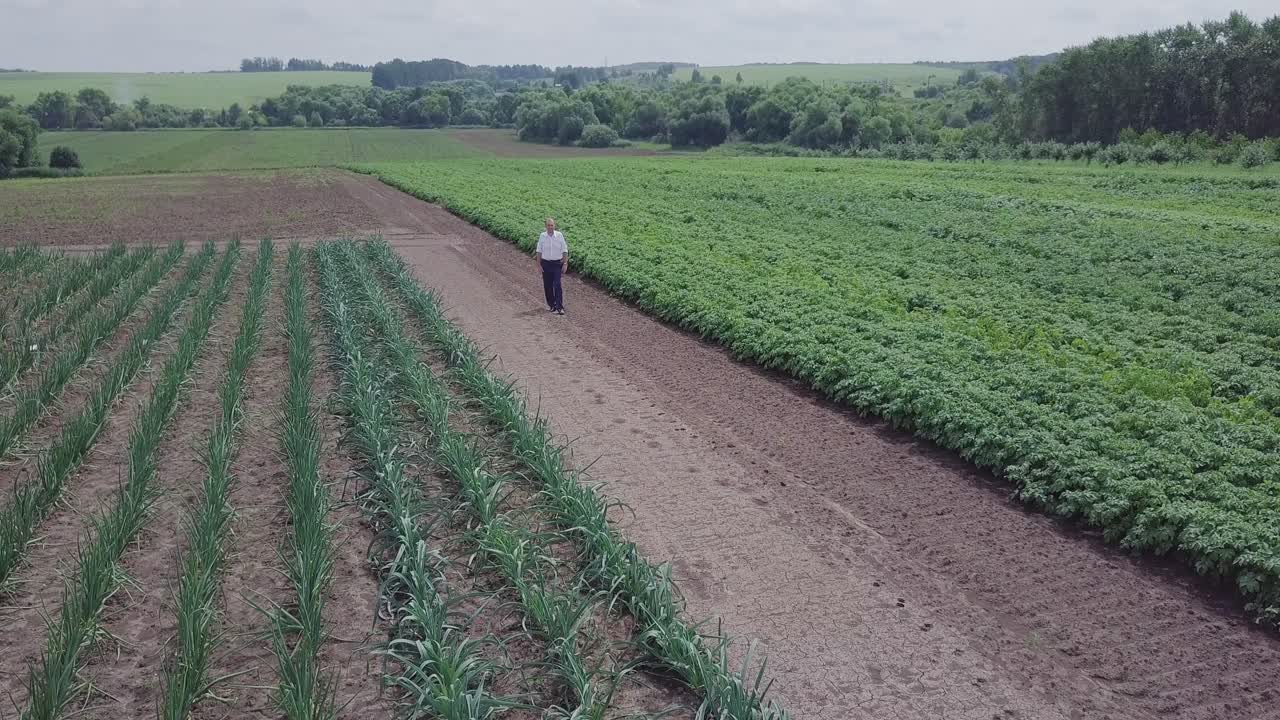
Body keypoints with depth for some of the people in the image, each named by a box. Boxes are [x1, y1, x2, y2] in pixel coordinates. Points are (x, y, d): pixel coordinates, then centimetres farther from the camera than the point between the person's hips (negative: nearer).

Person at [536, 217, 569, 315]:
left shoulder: (559, 235, -5)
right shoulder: (542, 236, -2)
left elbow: (564, 250, 1)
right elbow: (539, 251, 5)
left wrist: (565, 263, -3)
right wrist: (538, 264, 3)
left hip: (557, 264, -2)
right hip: (546, 264, 2)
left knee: (557, 285, -11)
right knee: (547, 285, 8)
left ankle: (559, 307, -9)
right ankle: (551, 304, 24)